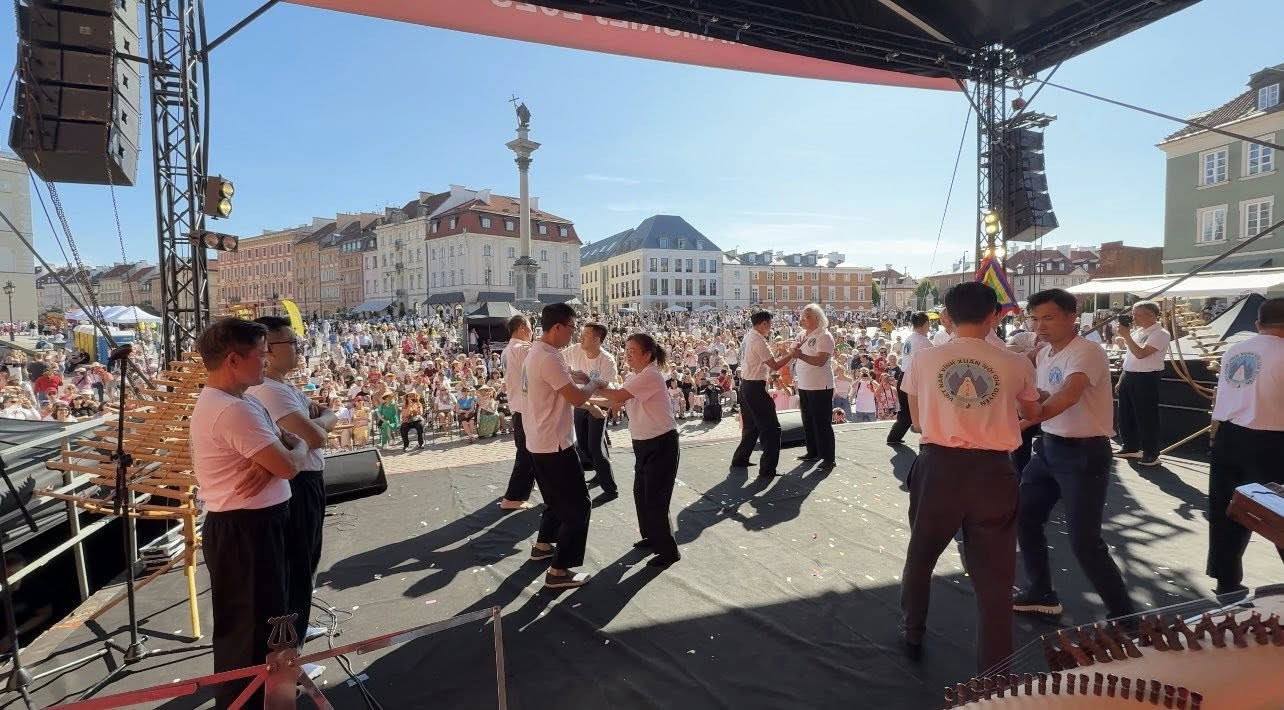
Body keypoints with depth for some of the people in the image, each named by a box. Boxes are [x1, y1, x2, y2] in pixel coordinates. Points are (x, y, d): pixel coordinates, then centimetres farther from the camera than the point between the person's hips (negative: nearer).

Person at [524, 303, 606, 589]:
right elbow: (577, 398, -25)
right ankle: (558, 571, 6)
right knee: (577, 506, -1)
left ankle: (543, 545, 43)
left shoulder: (535, 353, 9)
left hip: (541, 442, 11)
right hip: (554, 444, -10)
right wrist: (593, 383, -7)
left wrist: (570, 377, 11)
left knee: (558, 498, 27)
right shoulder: (548, 358, -24)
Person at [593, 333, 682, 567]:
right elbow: (615, 402, 5)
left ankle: (668, 550, 10)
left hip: (661, 443, -10)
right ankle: (651, 536, 37)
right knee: (641, 493, 18)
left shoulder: (650, 376, -21)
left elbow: (618, 396, -29)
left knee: (655, 497, -4)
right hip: (643, 442, 10)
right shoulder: (634, 378, 10)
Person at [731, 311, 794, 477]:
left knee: (751, 426, 22)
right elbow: (775, 366, -18)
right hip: (756, 388, -10)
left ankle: (740, 459, 30)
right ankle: (767, 468, 2)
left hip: (746, 385, 10)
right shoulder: (758, 341, -19)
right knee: (772, 428, -1)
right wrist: (791, 355, -8)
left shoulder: (748, 336, 10)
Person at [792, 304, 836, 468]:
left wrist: (801, 355, -38)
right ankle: (812, 452, 29)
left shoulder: (824, 336, -14)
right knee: (808, 422, 16)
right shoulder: (803, 335, 11)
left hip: (820, 387, -8)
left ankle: (828, 458, 7)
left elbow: (820, 361, -25)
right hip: (804, 386, 8)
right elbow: (799, 355, 16)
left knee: (822, 423, -2)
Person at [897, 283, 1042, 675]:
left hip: (938, 466, 1)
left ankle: (912, 635, 42)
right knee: (994, 575, 11)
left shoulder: (923, 359, 0)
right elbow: (1032, 414, 21)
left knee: (920, 556, 22)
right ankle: (995, 672, 20)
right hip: (993, 472, 0)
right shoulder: (1016, 364, 1)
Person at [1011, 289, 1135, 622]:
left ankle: (1123, 614, 17)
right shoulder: (1043, 354, 8)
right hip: (1049, 447, 9)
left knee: (1084, 541, -5)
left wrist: (1024, 422, -37)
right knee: (1024, 517, 14)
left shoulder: (1086, 352, -19)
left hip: (1085, 453, -9)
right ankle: (1040, 594, 30)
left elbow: (1068, 396, -36)